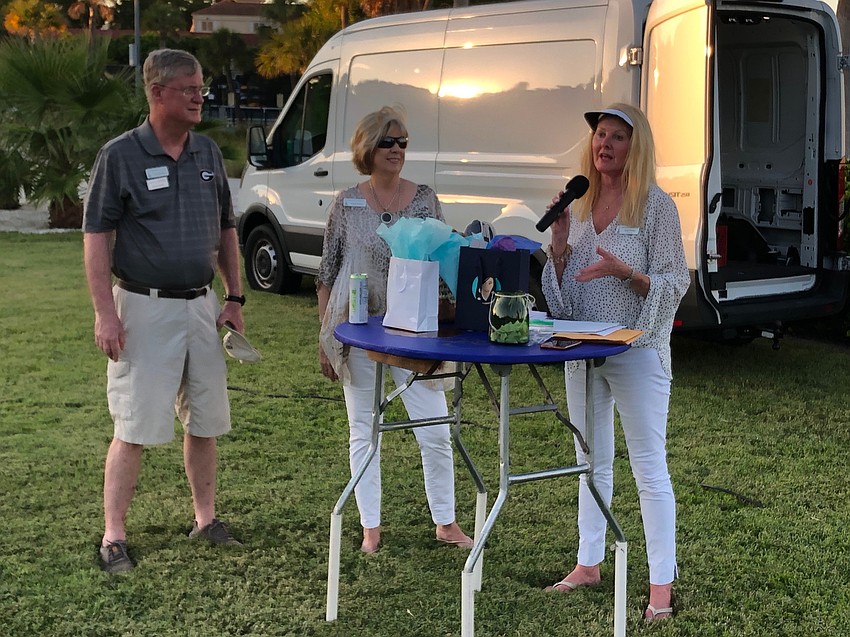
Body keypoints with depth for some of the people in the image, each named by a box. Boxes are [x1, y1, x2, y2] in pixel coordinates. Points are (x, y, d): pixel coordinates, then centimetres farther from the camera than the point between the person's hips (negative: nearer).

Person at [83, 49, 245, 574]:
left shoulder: (209, 154, 8)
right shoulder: (121, 156, -8)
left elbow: (227, 231, 15)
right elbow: (97, 238, -8)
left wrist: (234, 299, 10)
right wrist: (106, 313, -15)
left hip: (201, 306, 5)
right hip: (144, 308, -5)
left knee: (204, 421, 12)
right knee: (135, 428, -3)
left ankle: (206, 518, 26)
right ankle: (114, 537, 6)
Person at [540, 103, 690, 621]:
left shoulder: (656, 205, -9)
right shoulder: (581, 204, 8)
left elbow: (675, 285, -10)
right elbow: (563, 284, 12)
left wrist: (624, 271, -25)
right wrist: (559, 241, -6)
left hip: (637, 351, -6)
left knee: (650, 469, -1)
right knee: (592, 463, 16)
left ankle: (661, 584, 7)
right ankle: (589, 564, 29)